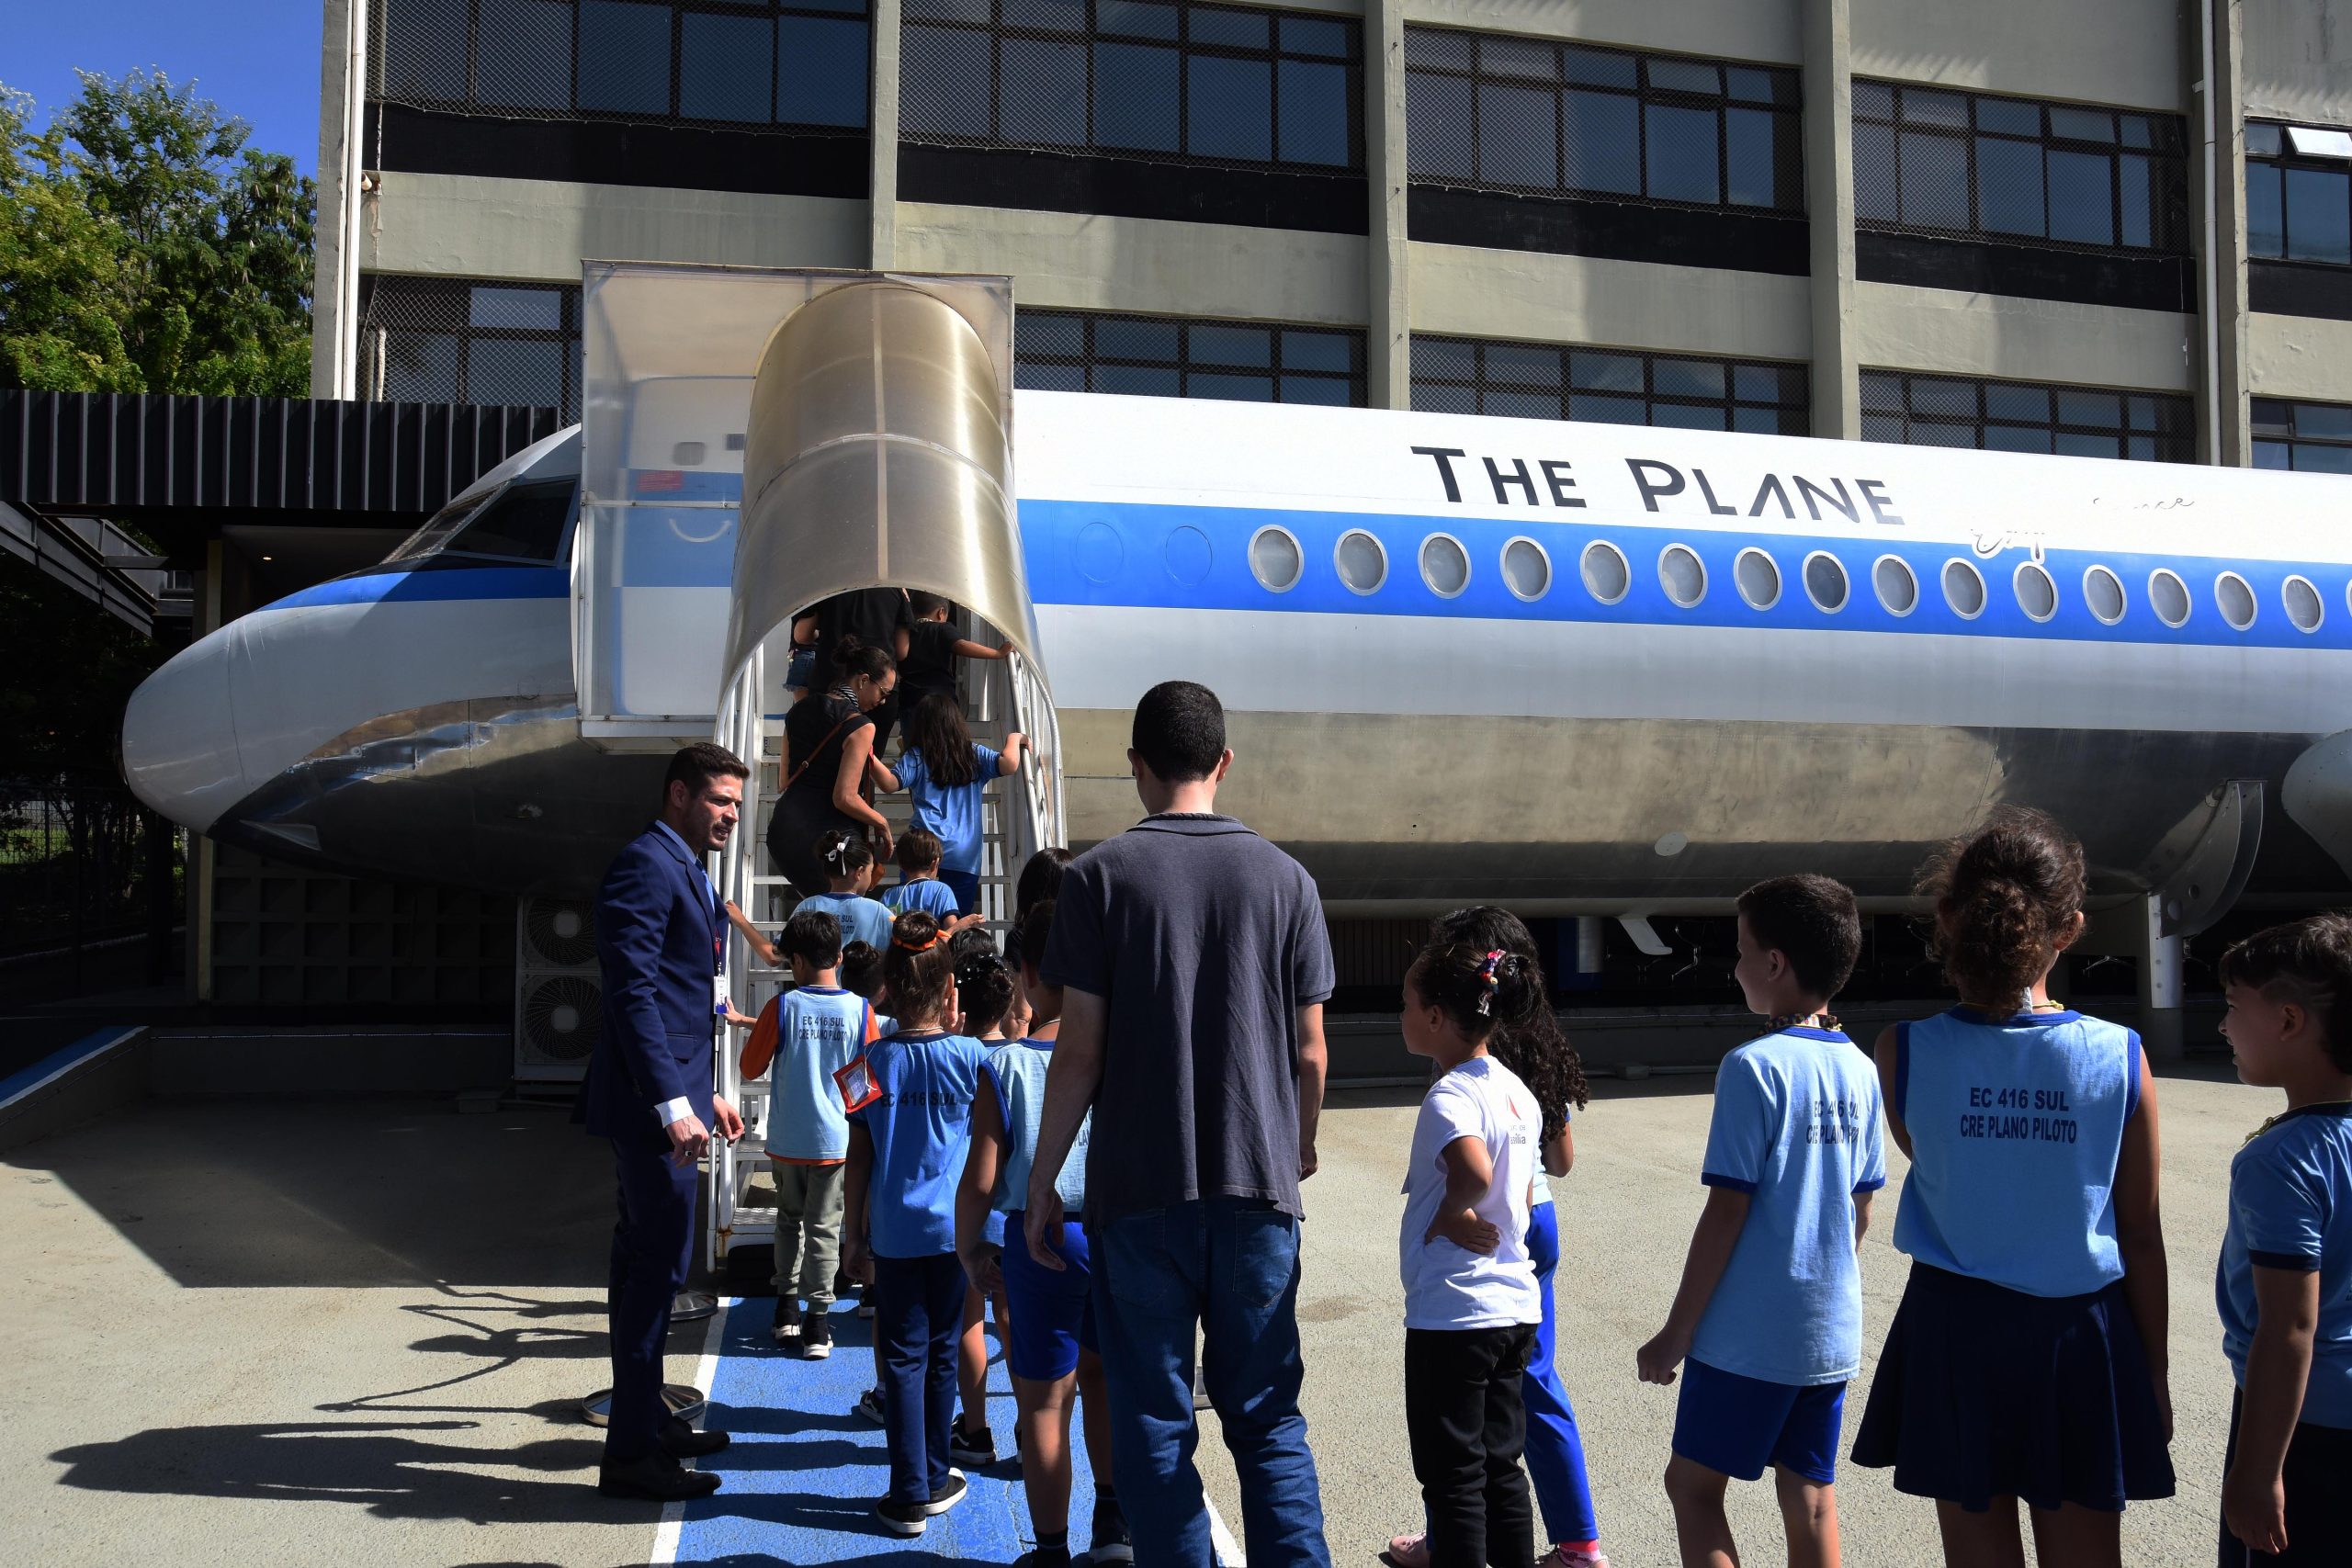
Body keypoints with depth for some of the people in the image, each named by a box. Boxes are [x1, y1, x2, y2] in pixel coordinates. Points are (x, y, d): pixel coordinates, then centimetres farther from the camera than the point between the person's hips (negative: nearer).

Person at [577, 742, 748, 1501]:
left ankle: (646, 1421, 30)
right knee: (657, 1263, -6)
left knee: (649, 1262, 17)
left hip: (672, 1093, 11)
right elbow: (632, 992, -21)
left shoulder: (688, 873, 18)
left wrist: (708, 1092, 21)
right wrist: (674, 1104, -24)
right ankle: (630, 1452, 3)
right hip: (651, 1098, -11)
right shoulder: (645, 866, -14)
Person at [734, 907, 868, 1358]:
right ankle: (818, 1321, 5)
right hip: (835, 1139, 0)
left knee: (789, 1220, 19)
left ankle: (786, 1310, 21)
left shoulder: (782, 1007, -8)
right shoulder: (860, 1010, -6)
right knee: (824, 1227, 7)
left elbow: (750, 1068, 1)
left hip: (786, 1139, 0)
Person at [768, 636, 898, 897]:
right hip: (827, 842, -7)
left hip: (783, 833, 7)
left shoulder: (800, 710, 11)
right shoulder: (861, 726, -12)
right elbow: (845, 798, -17)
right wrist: (881, 822, -2)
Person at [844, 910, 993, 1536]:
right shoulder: (970, 1055, -8)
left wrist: (853, 1233, 10)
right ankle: (933, 1479, 26)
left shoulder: (874, 1061, -3)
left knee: (903, 1358, 6)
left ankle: (909, 1495, 6)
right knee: (941, 1354, 13)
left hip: (892, 1232, 0)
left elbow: (859, 1157, 1)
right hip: (953, 1228, 0)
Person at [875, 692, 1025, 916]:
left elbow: (890, 783, -6)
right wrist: (1014, 738, 15)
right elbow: (1010, 765, -2)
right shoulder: (974, 754, 11)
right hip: (966, 855, 1)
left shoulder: (915, 757, 7)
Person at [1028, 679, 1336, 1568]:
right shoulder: (1284, 877, 2)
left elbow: (1081, 1049, -7)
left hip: (1141, 1191, -2)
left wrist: (1042, 1180, 3)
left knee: (1154, 1420, 9)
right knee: (1267, 1414, 13)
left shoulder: (1101, 875, -4)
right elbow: (1308, 1047, 5)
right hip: (1259, 1189, 2)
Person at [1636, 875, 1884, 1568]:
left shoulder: (1755, 1066, -17)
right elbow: (1861, 1209, 10)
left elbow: (1727, 1212, -17)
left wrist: (1676, 1332, -9)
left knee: (1693, 1485, 7)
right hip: (1831, 1330, 7)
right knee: (1809, 1497, 14)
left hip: (1749, 1332, -7)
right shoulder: (1860, 1070, 3)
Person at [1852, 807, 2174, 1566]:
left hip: (1958, 1333, 0)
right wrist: (2153, 1374, 9)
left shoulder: (1905, 1053, -11)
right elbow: (2142, 1236, -3)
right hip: (2082, 1334, 1)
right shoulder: (2120, 1058, -10)